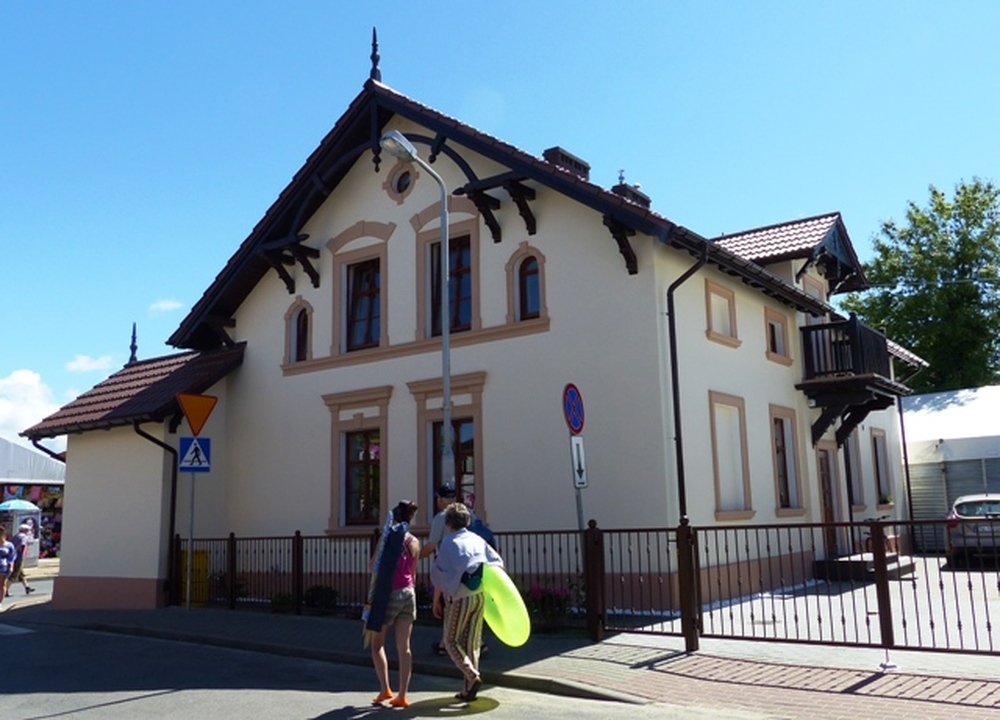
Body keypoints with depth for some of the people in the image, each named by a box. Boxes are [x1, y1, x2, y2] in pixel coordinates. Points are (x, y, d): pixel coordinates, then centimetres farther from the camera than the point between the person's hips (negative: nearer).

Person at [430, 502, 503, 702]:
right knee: (472, 642, 12)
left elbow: (439, 573, -6)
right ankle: (469, 689, 13)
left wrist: (436, 601, 2)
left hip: (460, 597, -5)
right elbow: (498, 562, 9)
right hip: (480, 595, 5)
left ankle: (473, 676, -13)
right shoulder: (478, 540, 9)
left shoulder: (449, 542, -5)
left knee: (451, 641, 7)